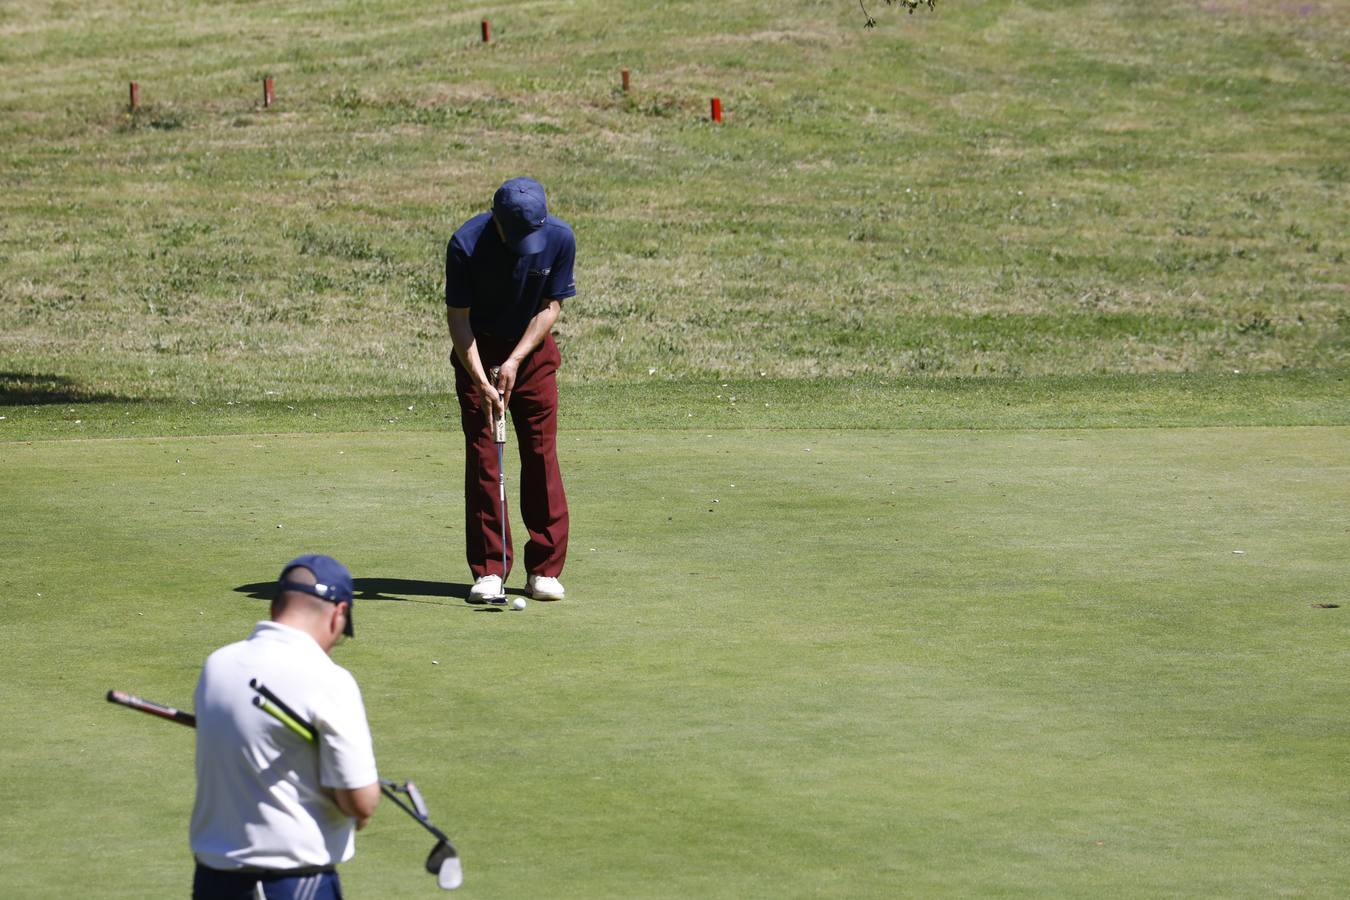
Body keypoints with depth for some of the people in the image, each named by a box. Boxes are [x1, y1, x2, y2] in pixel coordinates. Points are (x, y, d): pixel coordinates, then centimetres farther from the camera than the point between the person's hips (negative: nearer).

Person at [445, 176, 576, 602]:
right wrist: (480, 381, -24)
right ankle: (488, 570, -2)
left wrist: (515, 361, -17)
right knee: (481, 455, -6)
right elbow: (457, 316, -17)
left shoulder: (560, 239, -18)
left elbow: (550, 307, -8)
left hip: (533, 349, 2)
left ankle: (544, 567, 3)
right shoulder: (465, 244, -23)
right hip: (477, 350, -1)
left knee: (541, 453, -2)